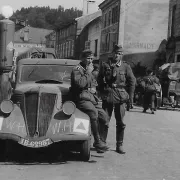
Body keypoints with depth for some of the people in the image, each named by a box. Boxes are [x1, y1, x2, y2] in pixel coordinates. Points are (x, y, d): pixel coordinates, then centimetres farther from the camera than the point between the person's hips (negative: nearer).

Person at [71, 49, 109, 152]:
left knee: (104, 116, -8)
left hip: (92, 98, 8)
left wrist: (94, 88, 11)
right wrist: (88, 73, -12)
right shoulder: (77, 70, -3)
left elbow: (95, 83, 34)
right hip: (82, 99, -8)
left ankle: (101, 142, 5)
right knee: (94, 112, -34)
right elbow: (80, 84, -20)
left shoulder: (89, 70, 23)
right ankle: (97, 141, -31)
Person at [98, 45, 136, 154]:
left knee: (121, 123, 2)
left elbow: (132, 81, 8)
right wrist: (102, 92, 3)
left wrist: (129, 96, 6)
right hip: (107, 96, 0)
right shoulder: (105, 65, 5)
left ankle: (119, 145, 11)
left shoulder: (126, 67, 4)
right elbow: (100, 80, 9)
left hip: (121, 96, 1)